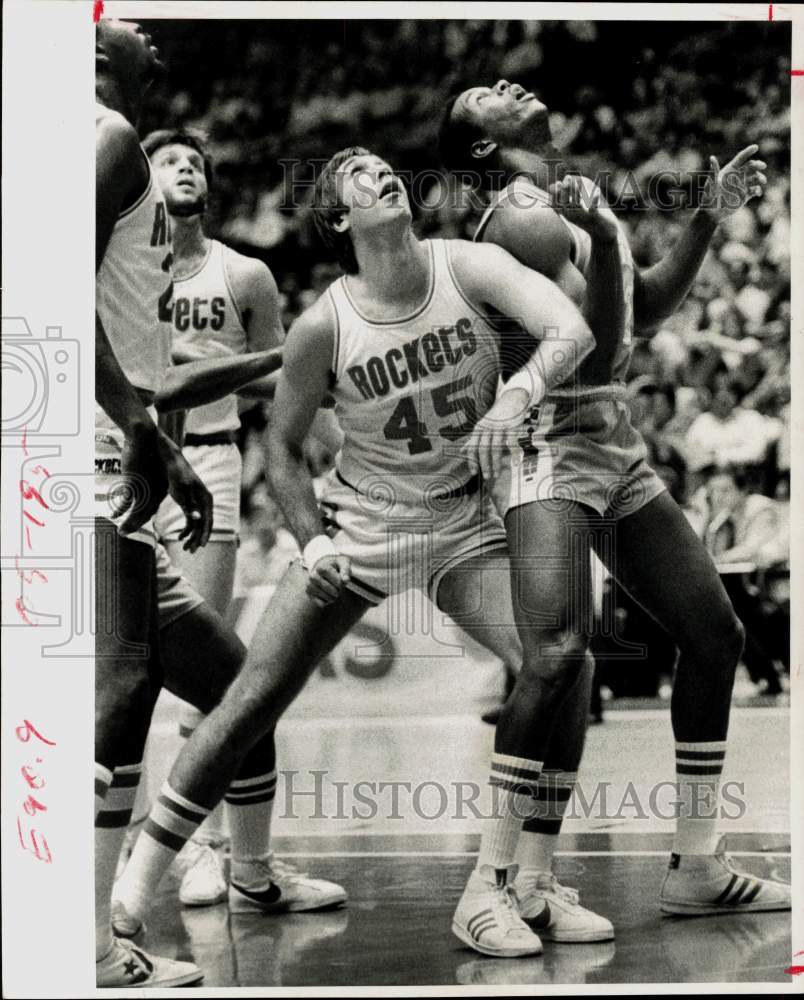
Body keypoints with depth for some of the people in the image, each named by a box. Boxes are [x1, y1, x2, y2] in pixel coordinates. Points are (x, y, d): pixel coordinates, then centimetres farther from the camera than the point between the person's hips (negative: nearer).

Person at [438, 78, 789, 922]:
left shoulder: (583, 192, 17)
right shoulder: (522, 218, -12)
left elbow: (644, 309, 26)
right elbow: (596, 347, -20)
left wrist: (708, 218, 23)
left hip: (616, 447, 10)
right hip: (551, 447, -10)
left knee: (715, 635, 10)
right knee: (558, 652, -26)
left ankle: (696, 868, 18)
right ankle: (512, 883, -22)